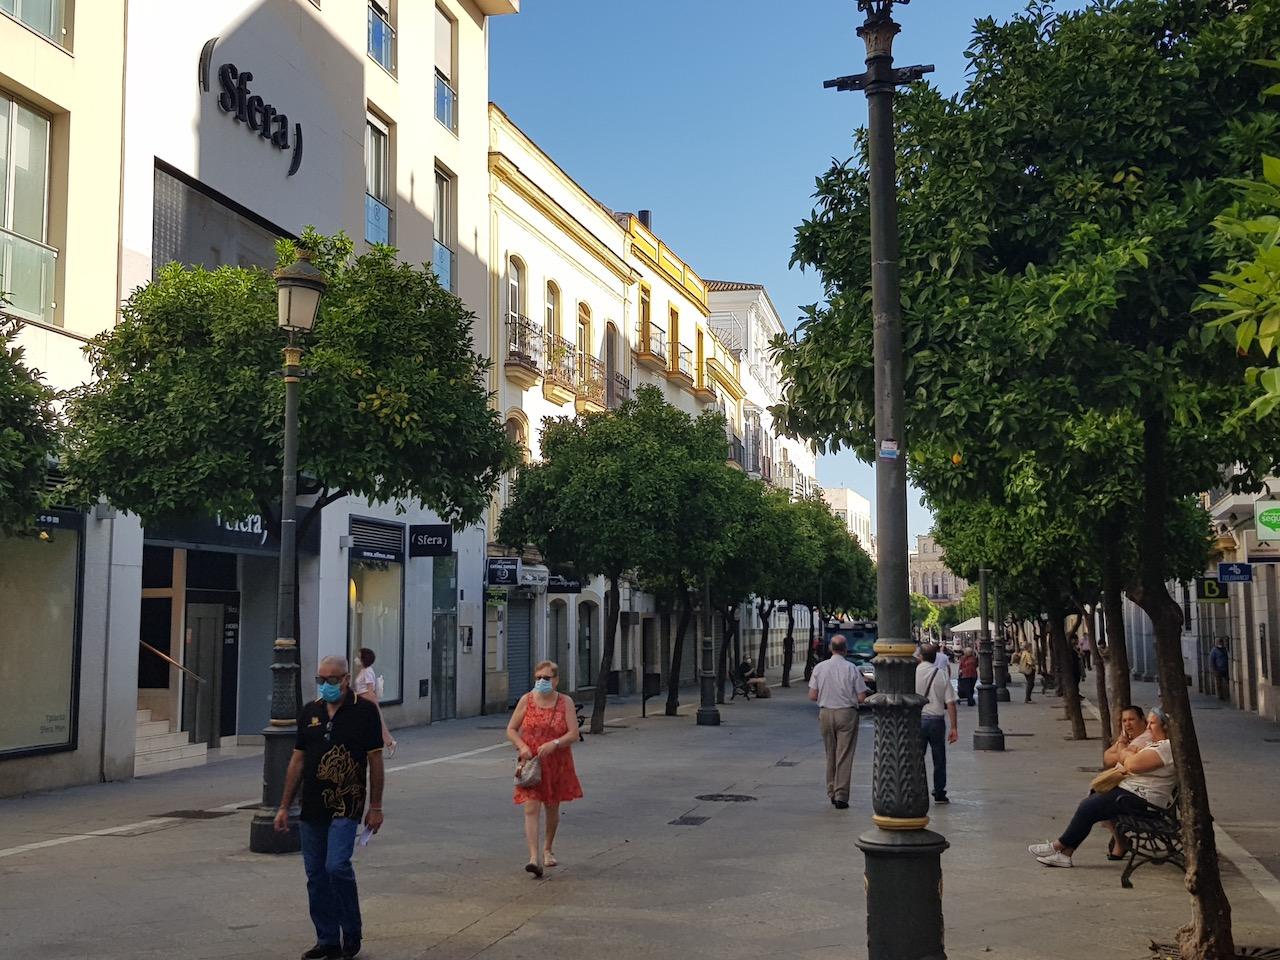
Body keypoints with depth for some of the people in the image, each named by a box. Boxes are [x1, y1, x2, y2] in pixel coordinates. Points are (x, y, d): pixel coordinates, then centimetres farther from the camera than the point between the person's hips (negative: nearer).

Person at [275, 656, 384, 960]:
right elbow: (298, 760, 12)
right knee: (316, 875, 8)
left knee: (337, 866, -16)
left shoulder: (364, 711, -5)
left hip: (346, 807, -5)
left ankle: (351, 935, 3)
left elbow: (375, 760, -4)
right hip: (311, 808, 5)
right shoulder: (309, 712, 8)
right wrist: (284, 806, 10)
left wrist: (375, 806, -6)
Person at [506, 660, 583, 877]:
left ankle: (548, 849, 36)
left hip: (557, 765, 1)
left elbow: (573, 733, -8)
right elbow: (511, 730, 4)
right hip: (531, 764, -1)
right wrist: (522, 746, -15)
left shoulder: (565, 702, -1)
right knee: (531, 809, -13)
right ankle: (534, 857, -18)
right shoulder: (526, 700, 0)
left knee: (552, 808, 14)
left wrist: (554, 743, -24)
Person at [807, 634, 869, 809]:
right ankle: (840, 796, -2)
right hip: (847, 714, -3)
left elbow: (812, 696, -2)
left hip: (825, 714, 3)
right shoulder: (852, 669, -10)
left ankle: (831, 793, 22)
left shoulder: (819, 668, -3)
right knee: (844, 757, 1)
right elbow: (862, 698, -9)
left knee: (830, 756, 16)